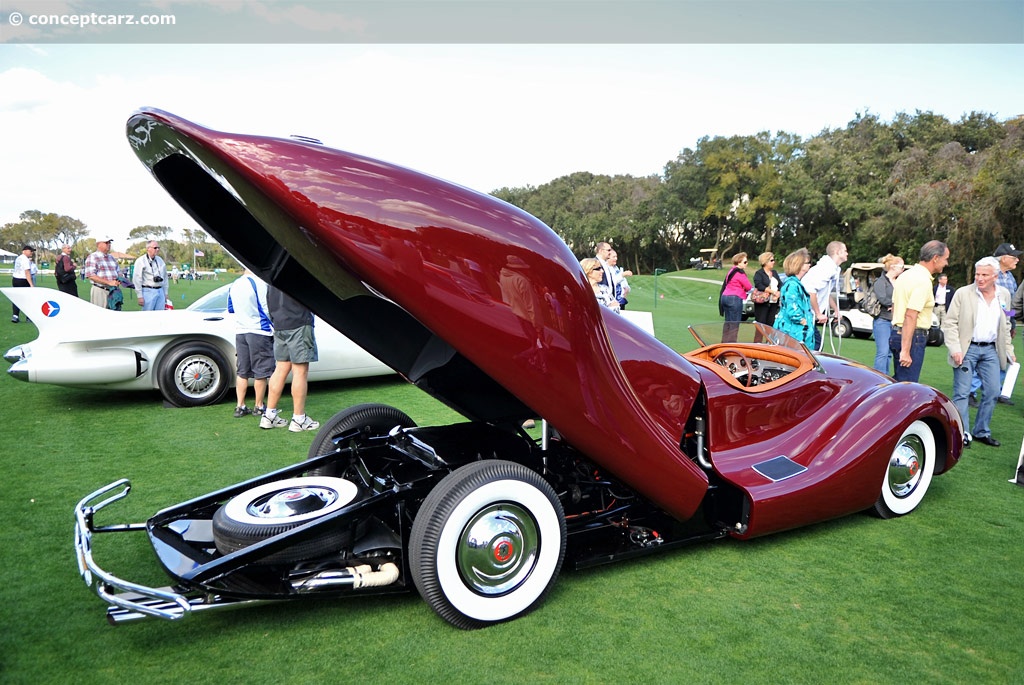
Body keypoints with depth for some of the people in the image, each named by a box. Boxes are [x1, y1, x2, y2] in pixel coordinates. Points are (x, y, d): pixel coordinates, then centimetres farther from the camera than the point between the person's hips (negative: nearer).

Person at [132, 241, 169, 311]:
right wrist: (140, 296, -11)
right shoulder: (141, 261, -3)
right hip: (148, 291, -6)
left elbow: (165, 278, 21)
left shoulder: (160, 260, 15)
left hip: (160, 291, 6)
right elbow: (137, 279, -6)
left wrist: (165, 293, 17)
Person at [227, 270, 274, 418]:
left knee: (242, 372, 11)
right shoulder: (260, 284, -14)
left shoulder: (234, 286, 9)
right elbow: (267, 309, -14)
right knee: (260, 372, 4)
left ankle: (240, 406, 12)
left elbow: (231, 309, 19)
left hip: (240, 332, 7)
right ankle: (258, 406, 11)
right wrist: (273, 328, -3)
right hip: (259, 332, -7)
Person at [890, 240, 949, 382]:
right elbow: (910, 316, -23)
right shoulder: (923, 281, -16)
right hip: (913, 337, -10)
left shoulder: (906, 275, 13)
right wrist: (905, 351, -25)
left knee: (898, 382, 16)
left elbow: (894, 306, 19)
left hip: (896, 332, 10)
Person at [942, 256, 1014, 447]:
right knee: (962, 393, -2)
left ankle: (982, 432, 20)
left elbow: (1005, 326, 17)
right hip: (967, 348, -4)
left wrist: (1008, 350, 12)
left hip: (991, 350, 4)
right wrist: (955, 349, -16)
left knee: (992, 392, 6)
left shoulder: (1004, 295, 7)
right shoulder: (963, 294, -6)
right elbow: (949, 323, -6)